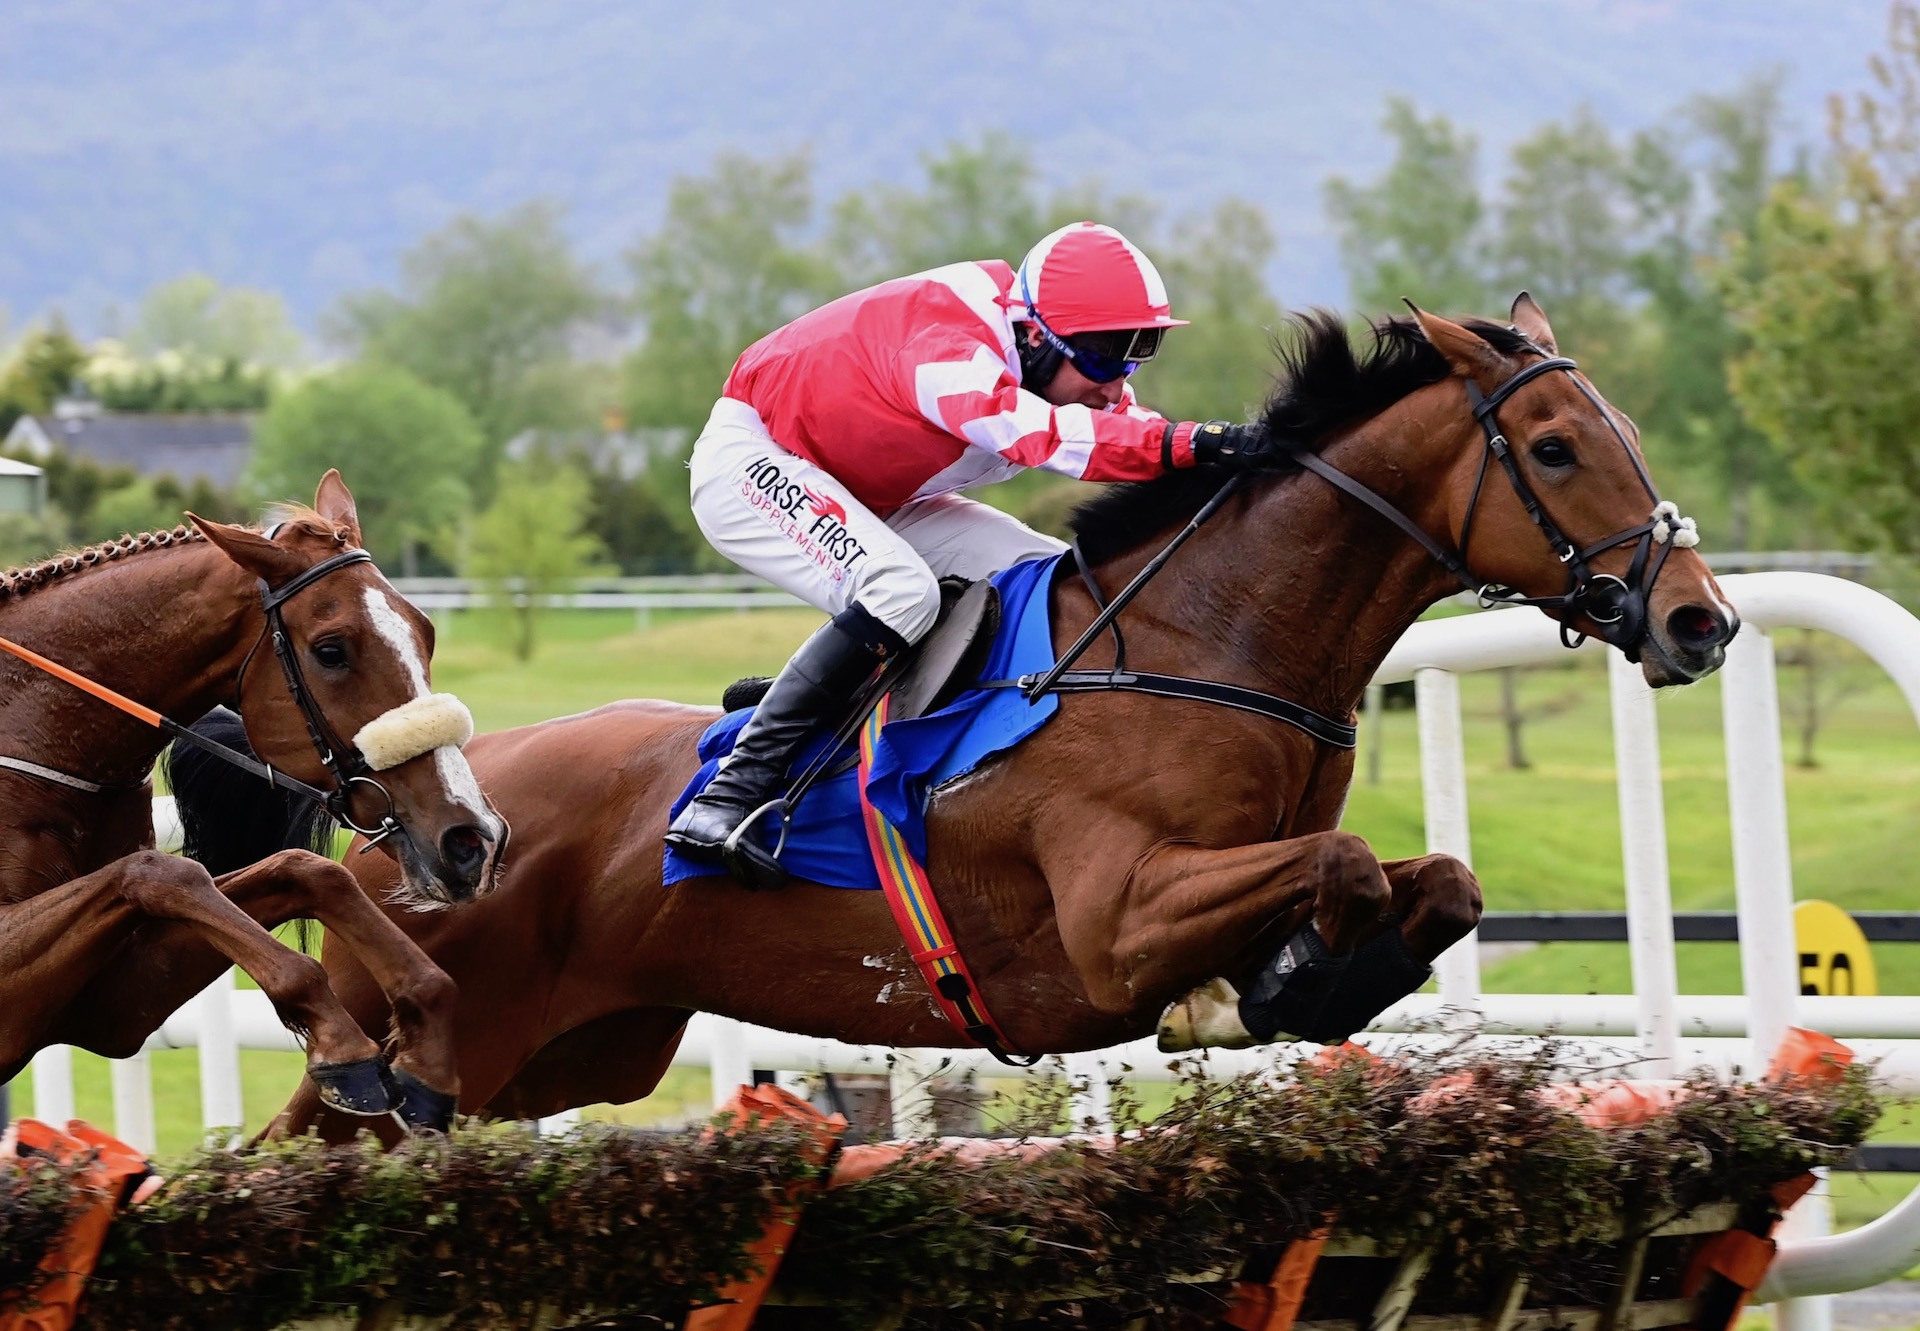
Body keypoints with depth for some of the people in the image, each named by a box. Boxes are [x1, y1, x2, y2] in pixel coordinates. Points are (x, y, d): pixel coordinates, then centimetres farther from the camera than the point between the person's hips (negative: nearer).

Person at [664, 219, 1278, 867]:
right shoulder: (949, 350, -36)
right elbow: (1038, 433, -53)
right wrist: (1192, 443, -63)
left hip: (870, 500, 10)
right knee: (901, 593, -34)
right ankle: (736, 785, -28)